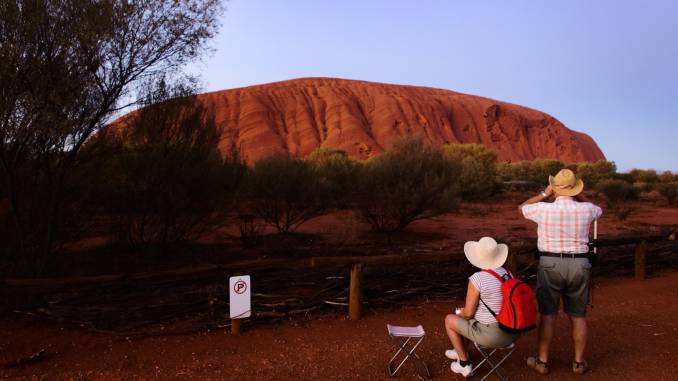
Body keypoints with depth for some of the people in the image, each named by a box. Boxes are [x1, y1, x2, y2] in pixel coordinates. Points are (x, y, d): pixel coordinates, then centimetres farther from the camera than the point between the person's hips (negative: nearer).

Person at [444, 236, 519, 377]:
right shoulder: (508, 275, 0)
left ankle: (465, 364, 25)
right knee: (466, 318, 32)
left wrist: (461, 313, 8)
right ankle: (461, 351, 51)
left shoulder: (476, 279, -21)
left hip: (490, 334, -7)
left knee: (450, 319, 17)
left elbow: (469, 312, -17)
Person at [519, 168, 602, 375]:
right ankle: (579, 362, 22)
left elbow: (523, 208, 11)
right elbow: (598, 210, 22)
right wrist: (578, 196, 17)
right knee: (578, 316, 14)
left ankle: (542, 361, 12)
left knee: (547, 315, 5)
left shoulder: (545, 209, -11)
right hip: (578, 266, 2)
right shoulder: (585, 210, -4)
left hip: (550, 265, -2)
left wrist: (545, 194, 12)